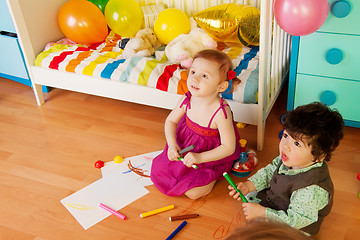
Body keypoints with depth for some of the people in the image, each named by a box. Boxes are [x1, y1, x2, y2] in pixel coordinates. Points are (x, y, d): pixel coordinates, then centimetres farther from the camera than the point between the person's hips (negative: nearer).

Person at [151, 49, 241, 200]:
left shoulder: (221, 112, -33)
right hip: (184, 147, 5)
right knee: (158, 172, 4)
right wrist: (172, 145, -15)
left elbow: (229, 147, -26)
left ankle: (214, 176, 13)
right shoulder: (187, 100, -17)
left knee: (193, 192, -14)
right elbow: (171, 121, 1)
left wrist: (200, 158, -32)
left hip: (211, 155, -5)